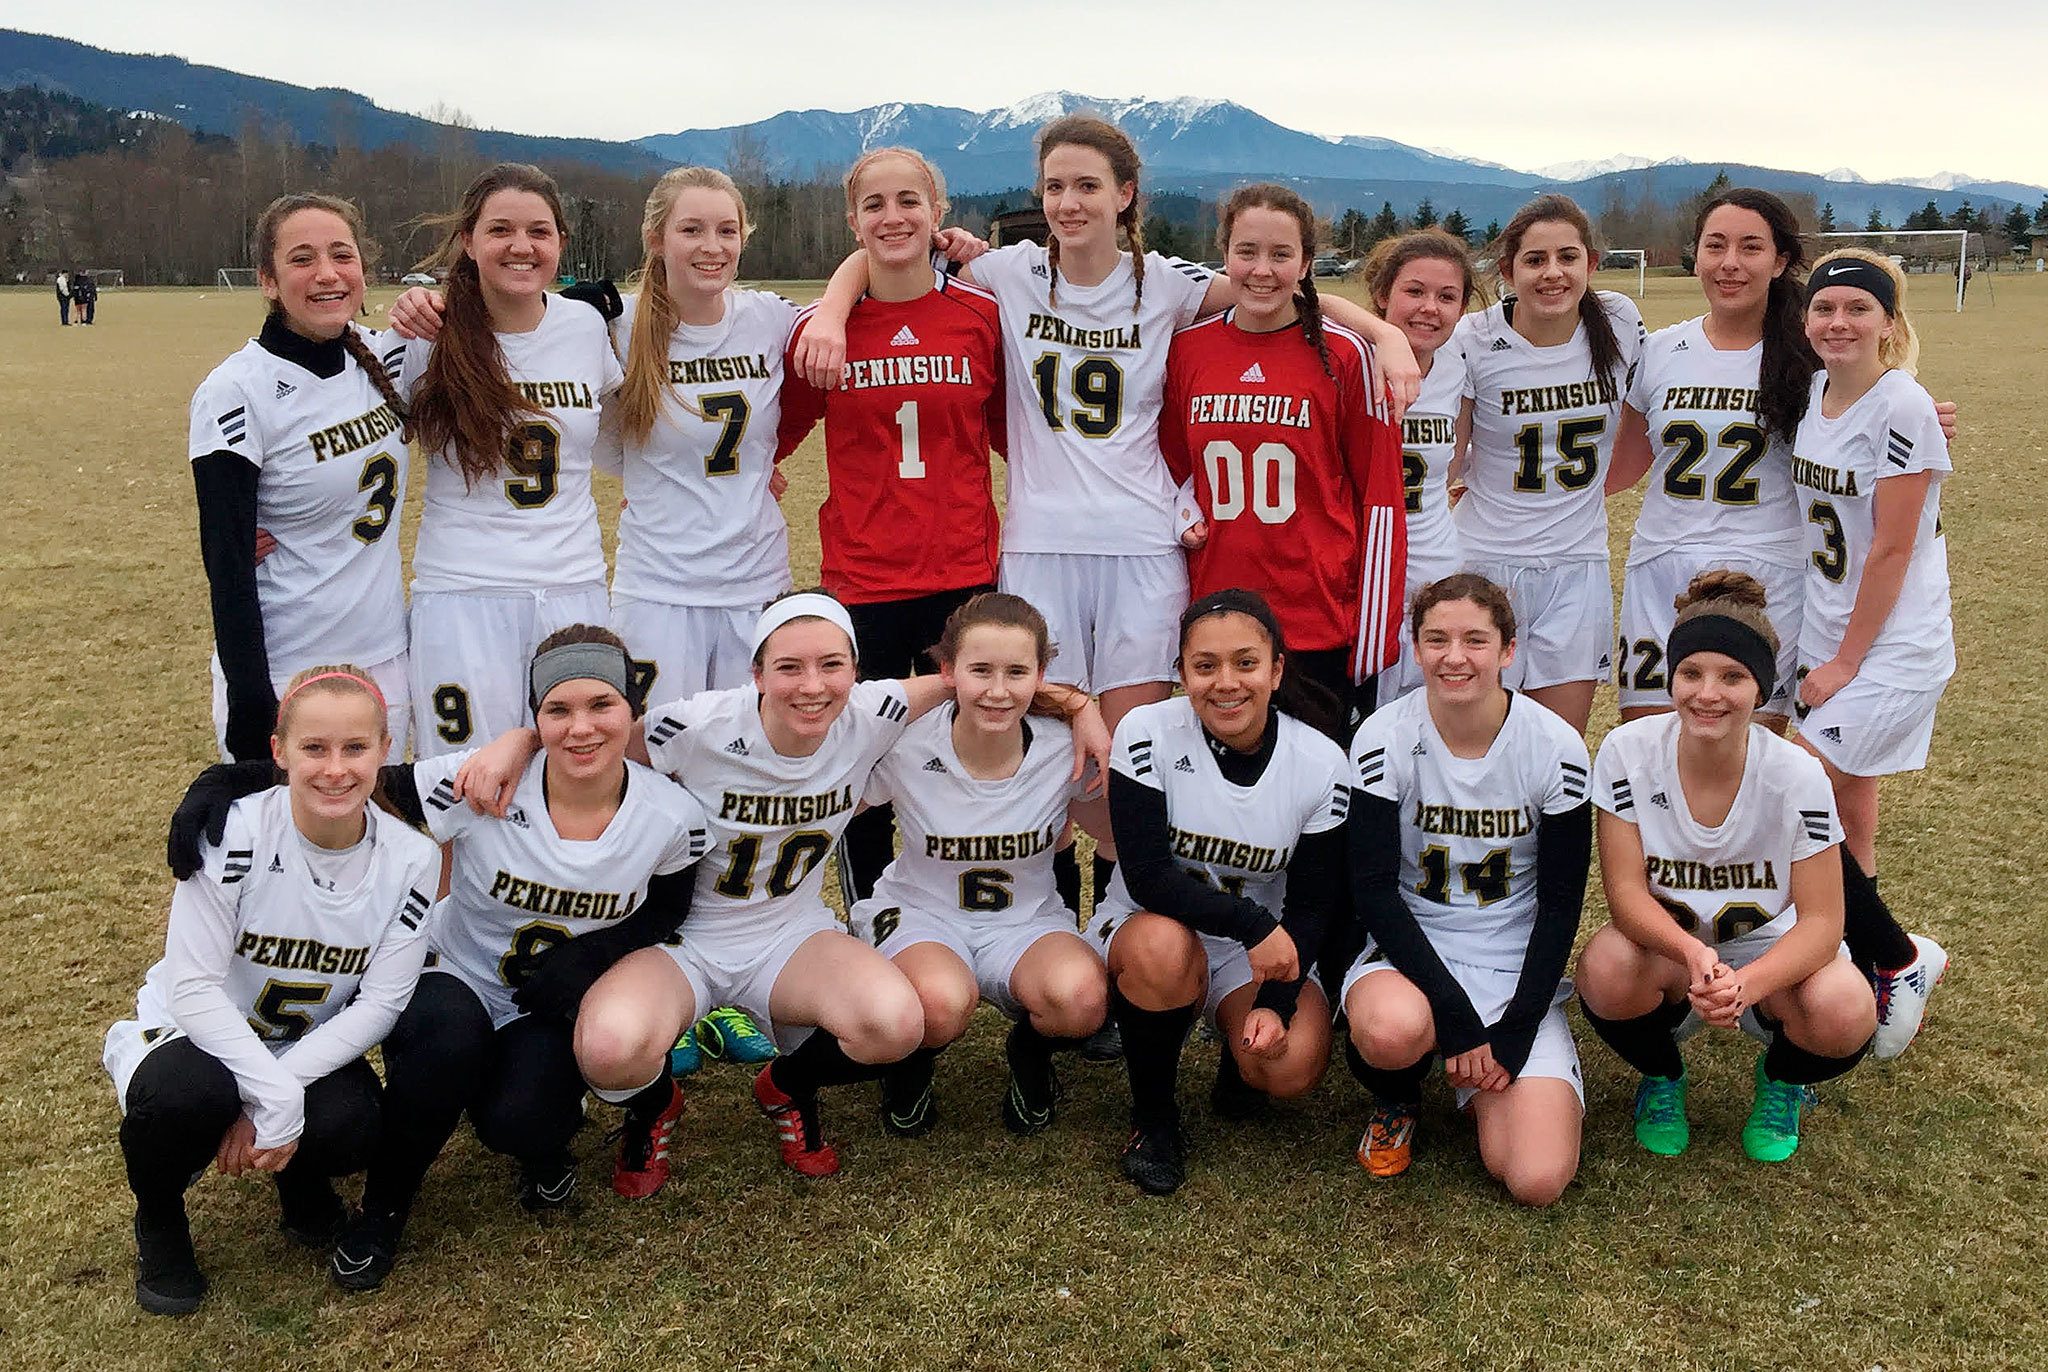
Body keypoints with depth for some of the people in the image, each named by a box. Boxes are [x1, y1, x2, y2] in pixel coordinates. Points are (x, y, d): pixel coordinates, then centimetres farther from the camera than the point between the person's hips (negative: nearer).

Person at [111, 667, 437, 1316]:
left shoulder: (409, 860, -14)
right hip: (194, 1032, -2)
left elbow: (379, 1002, -14)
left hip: (313, 1049, 2)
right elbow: (193, 987, -24)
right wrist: (273, 1094, -33)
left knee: (349, 1129, -30)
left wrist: (285, 1089, -26)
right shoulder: (234, 831, -23)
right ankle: (158, 1214, 0)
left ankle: (299, 1174, 9)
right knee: (189, 1093, -36)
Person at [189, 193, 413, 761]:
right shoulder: (235, 393, -14)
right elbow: (228, 567, -15)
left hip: (385, 662, 6)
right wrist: (250, 709, -18)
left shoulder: (381, 356, 1)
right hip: (283, 677, -5)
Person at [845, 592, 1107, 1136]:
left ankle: (1029, 1052, 6)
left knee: (1080, 996, -35)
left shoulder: (1065, 749, -15)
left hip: (1027, 920, 2)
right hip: (920, 913, -1)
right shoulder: (905, 747, -19)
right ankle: (912, 1062, 3)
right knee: (943, 1002, -39)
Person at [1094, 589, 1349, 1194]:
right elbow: (1146, 876, -22)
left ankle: (1237, 1059, 14)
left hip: (1264, 948, 2)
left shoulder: (1321, 764, -12)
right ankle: (1152, 1115, -10)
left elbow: (1310, 906, -7)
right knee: (1163, 943, -37)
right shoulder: (1149, 733, -18)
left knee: (1292, 1065, -26)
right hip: (1140, 930, -1)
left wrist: (1275, 1002, -21)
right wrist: (1254, 923, -30)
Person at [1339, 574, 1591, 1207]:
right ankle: (1395, 1098, 0)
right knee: (1393, 1030, -39)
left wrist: (1513, 1035, -12)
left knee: (1538, 1179, -18)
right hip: (1409, 949, -1)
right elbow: (1373, 889, -14)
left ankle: (1482, 1087, 17)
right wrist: (1456, 1017, -20)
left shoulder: (1556, 747, -9)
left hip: (1517, 970, 1)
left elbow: (1560, 905, -4)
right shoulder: (1384, 739, -11)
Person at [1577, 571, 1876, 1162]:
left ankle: (1781, 1081, 8)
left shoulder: (1796, 775, -20)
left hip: (1769, 947, 0)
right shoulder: (1628, 752, -19)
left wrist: (1745, 985, -38)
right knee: (1607, 970, -34)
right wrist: (1693, 955, -40)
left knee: (1844, 1013, -32)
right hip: (1665, 941, 0)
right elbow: (1625, 890, -20)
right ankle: (1661, 1076, 3)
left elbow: (1821, 920, -19)